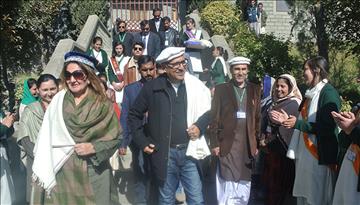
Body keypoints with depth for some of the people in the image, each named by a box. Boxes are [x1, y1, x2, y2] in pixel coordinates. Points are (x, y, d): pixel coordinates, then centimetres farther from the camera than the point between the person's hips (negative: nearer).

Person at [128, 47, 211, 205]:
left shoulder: (196, 85, 1)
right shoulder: (152, 87, -2)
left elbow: (209, 111, 14)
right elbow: (134, 115, 7)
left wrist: (200, 126, -6)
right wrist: (142, 142, 0)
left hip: (189, 151, 1)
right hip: (164, 153, -1)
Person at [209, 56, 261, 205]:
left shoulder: (255, 89, 10)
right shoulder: (221, 89, 2)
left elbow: (257, 118, 10)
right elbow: (214, 118, 0)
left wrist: (257, 143, 7)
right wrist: (214, 143, -6)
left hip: (247, 144, 3)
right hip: (227, 144, -3)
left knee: (244, 185, 9)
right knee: (228, 187, -6)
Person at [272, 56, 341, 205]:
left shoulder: (328, 93, -12)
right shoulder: (311, 94, 14)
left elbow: (328, 128, -21)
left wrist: (297, 123, -17)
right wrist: (288, 120, 8)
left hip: (319, 156, -9)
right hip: (305, 154, 9)